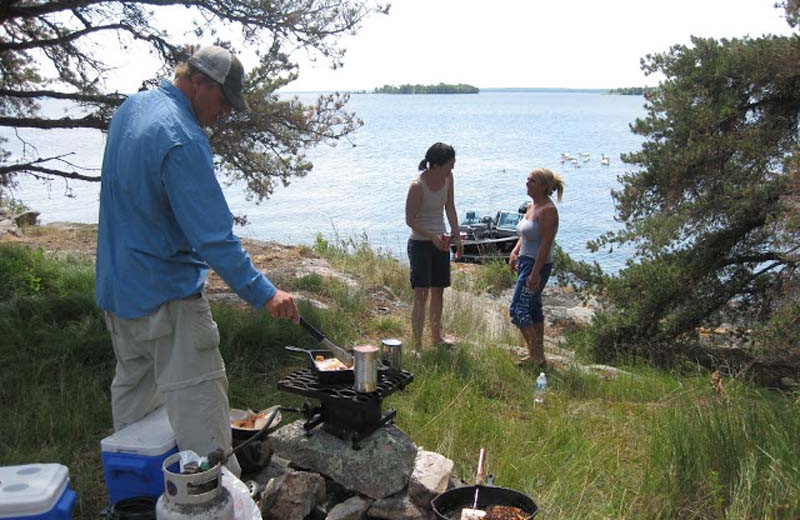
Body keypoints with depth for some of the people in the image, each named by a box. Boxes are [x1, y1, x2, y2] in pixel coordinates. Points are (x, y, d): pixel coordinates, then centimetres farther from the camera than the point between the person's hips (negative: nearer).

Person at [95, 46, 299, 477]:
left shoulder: (131, 107, 8)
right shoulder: (182, 139, -23)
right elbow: (213, 235, -27)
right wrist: (262, 293, -24)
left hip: (116, 287, 10)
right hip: (166, 294, -10)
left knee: (132, 390, 21)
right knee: (198, 404, -5)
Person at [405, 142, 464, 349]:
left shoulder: (448, 178, -2)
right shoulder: (417, 186, -21)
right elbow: (410, 220, -16)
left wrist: (457, 237, 7)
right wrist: (432, 237, -25)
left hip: (440, 241, 7)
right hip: (420, 243, -7)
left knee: (438, 291, 16)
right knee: (421, 294, -10)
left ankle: (437, 336, 31)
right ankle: (417, 345, -5)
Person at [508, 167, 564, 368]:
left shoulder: (548, 210, -17)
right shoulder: (532, 206, 11)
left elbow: (546, 244, -21)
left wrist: (535, 273, -24)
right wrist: (515, 252, 5)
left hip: (537, 265, -10)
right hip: (526, 262, 10)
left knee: (518, 309, -9)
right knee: (533, 308, 15)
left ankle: (536, 356, 0)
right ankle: (538, 355, 24)